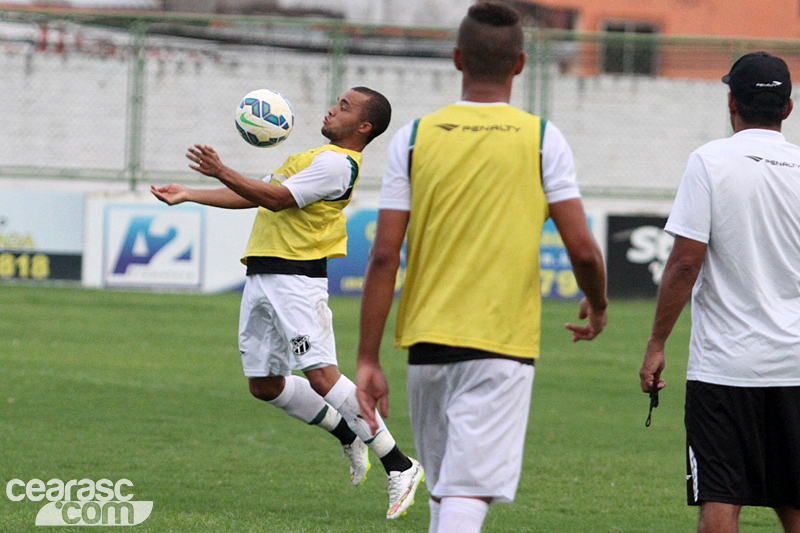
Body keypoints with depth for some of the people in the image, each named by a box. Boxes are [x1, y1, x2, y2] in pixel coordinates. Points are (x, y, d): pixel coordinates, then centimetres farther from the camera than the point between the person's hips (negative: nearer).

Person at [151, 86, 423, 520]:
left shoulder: (337, 163, -9)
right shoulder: (320, 158, 24)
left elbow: (277, 198, -18)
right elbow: (255, 195, 28)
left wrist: (222, 173, -21)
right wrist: (189, 195, 23)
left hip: (296, 279, -10)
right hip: (262, 278, 10)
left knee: (321, 374, -18)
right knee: (265, 385, 9)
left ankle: (398, 465, -14)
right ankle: (348, 435, 24)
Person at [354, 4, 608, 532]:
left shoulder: (414, 138, 2)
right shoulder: (542, 140, -2)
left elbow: (384, 255, -2)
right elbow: (583, 249, -5)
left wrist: (368, 360, 0)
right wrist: (598, 307, 16)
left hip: (427, 340, 3)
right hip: (503, 345, -3)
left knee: (443, 490, 18)